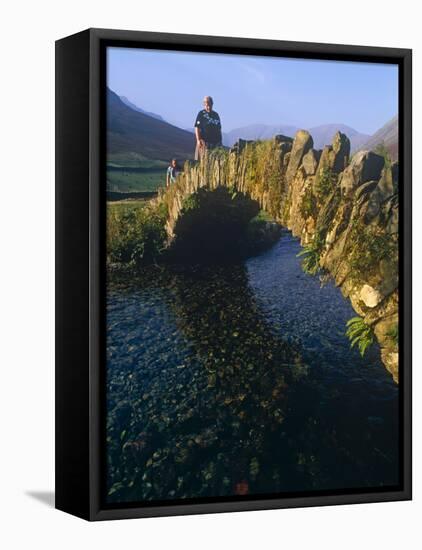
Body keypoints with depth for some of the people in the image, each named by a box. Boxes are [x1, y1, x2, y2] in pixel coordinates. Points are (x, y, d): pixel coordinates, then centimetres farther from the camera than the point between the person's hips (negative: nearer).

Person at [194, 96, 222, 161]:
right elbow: (197, 128, -4)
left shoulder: (215, 114, 15)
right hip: (204, 141, -5)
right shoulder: (201, 114, 1)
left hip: (215, 142, 5)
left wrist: (220, 141, 13)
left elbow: (219, 129, 18)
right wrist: (198, 140, -14)